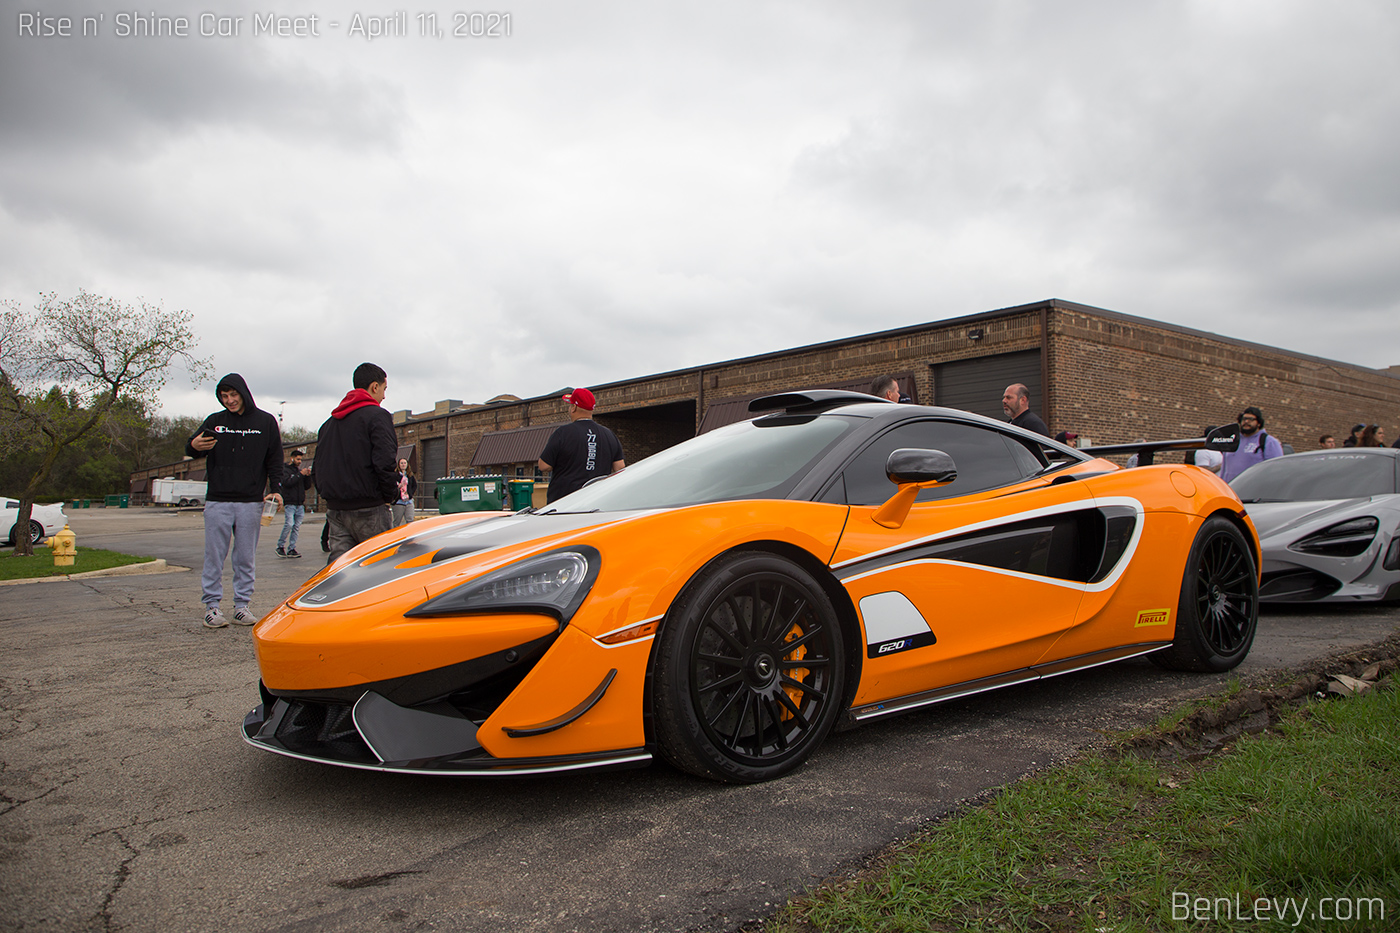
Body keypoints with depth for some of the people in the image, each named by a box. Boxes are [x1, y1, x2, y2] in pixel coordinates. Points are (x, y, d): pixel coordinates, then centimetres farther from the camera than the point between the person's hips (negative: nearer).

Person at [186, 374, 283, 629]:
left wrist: (275, 489, -5)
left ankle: (242, 605, 12)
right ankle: (212, 605, 9)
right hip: (217, 501, 1)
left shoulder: (265, 421, 7)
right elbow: (191, 449, 12)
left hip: (251, 502, -1)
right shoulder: (215, 421, 9)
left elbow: (275, 459, 8)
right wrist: (194, 446, -14)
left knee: (246, 558, 4)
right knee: (214, 556, 1)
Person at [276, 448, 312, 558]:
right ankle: (280, 546, -1)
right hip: (289, 503, -5)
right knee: (289, 524, -15)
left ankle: (291, 549, 7)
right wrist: (300, 474, -16)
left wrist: (308, 476, -1)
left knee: (296, 527, 3)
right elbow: (287, 482, -16)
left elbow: (307, 486, 15)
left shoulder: (301, 469, 16)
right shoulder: (286, 469, 1)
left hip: (300, 504, 5)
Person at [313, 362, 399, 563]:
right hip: (368, 509, -7)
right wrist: (390, 496, -5)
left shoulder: (329, 422, 18)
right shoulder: (377, 416, -7)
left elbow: (316, 469, 18)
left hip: (335, 509, 7)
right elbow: (384, 463, -18)